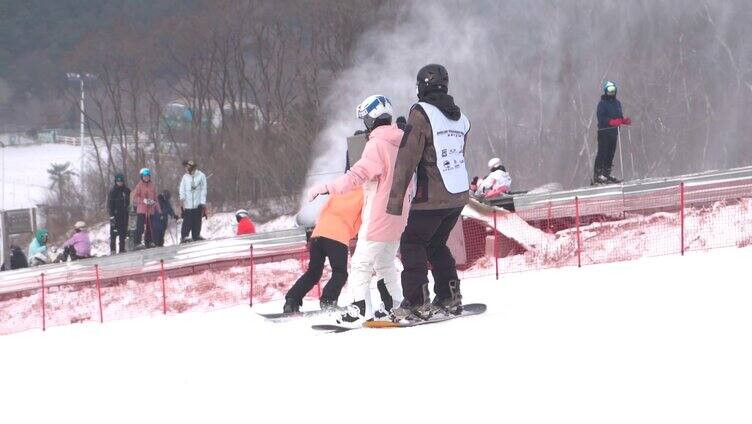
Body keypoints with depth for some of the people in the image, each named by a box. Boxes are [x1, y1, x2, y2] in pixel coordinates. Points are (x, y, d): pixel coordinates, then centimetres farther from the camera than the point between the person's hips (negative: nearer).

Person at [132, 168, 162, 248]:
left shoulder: (152, 186, 13)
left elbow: (155, 198, 19)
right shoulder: (139, 186, 0)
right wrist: (143, 200, -19)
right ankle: (137, 242, -14)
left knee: (150, 227, 5)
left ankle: (148, 243, 11)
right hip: (141, 210, -5)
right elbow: (135, 198, -4)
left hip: (150, 210, 5)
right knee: (140, 227, -12)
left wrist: (159, 210, 17)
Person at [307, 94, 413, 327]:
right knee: (385, 263, 22)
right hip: (398, 218, 8)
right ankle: (395, 305, 21)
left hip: (378, 218, -8)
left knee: (361, 263, -6)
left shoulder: (377, 144, -16)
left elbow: (357, 175, -23)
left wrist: (325, 188, -21)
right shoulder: (400, 144, 10)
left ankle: (361, 308, -15)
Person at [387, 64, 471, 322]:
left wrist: (396, 198, -14)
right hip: (459, 195, 7)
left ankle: (417, 303, -8)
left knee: (411, 243, 1)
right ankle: (449, 298, 17)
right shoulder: (459, 117, 11)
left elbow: (407, 158, -15)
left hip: (432, 198, -7)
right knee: (436, 243, 21)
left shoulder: (421, 114, -12)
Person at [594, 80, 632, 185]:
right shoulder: (602, 103, -5)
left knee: (611, 154, 7)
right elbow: (601, 118, -16)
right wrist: (611, 121, -29)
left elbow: (619, 117, 22)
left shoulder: (617, 103, 17)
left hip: (614, 132, 7)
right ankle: (597, 175, -9)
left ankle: (606, 175, 13)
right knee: (602, 152, -9)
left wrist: (625, 120, 1)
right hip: (604, 132, -7)